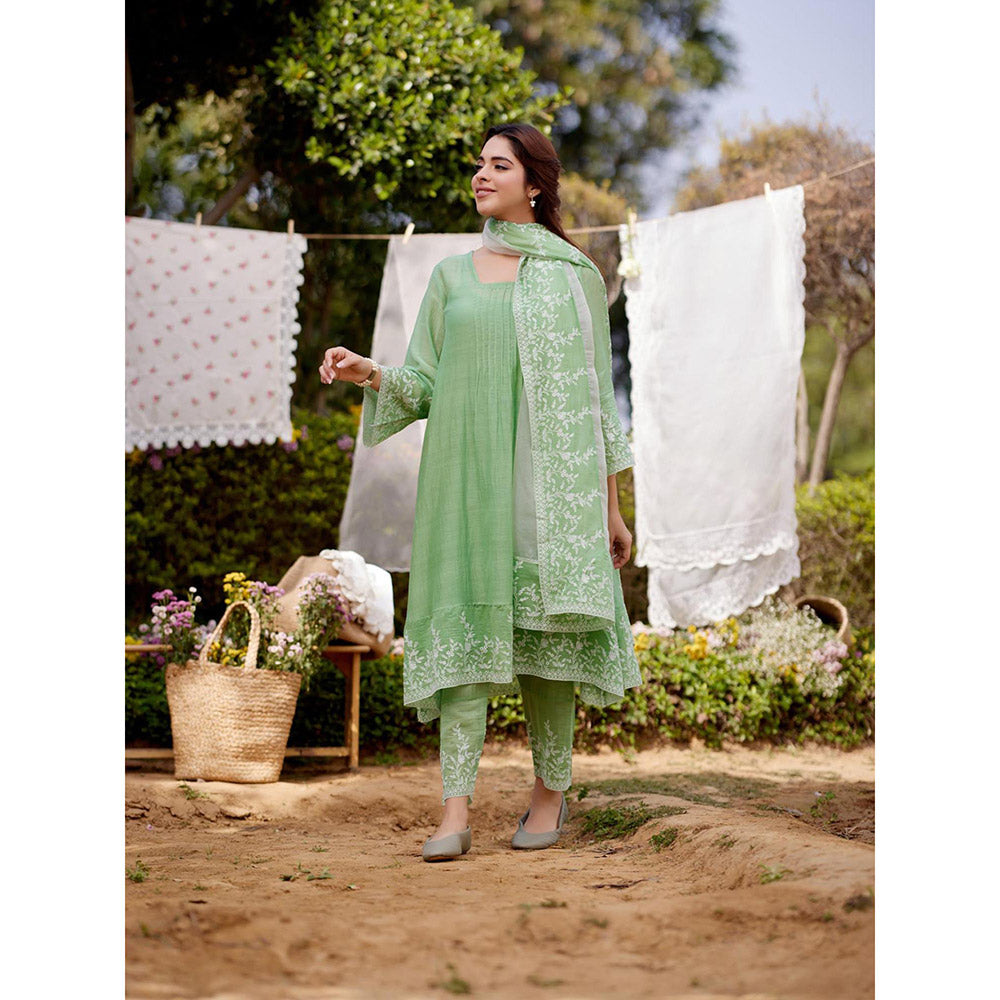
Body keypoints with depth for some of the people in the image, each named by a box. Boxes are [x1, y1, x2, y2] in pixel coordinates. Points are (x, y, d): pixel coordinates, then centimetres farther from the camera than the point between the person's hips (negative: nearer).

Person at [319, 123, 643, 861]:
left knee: (545, 627, 0)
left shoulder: (575, 275, 7)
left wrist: (611, 506, 4)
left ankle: (552, 791, 15)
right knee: (465, 622, -6)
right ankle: (457, 809, -8)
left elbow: (596, 393, 6)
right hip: (468, 477, 2)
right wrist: (369, 373, -11)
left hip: (547, 480, -2)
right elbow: (425, 383, 11)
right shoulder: (451, 276, 14)